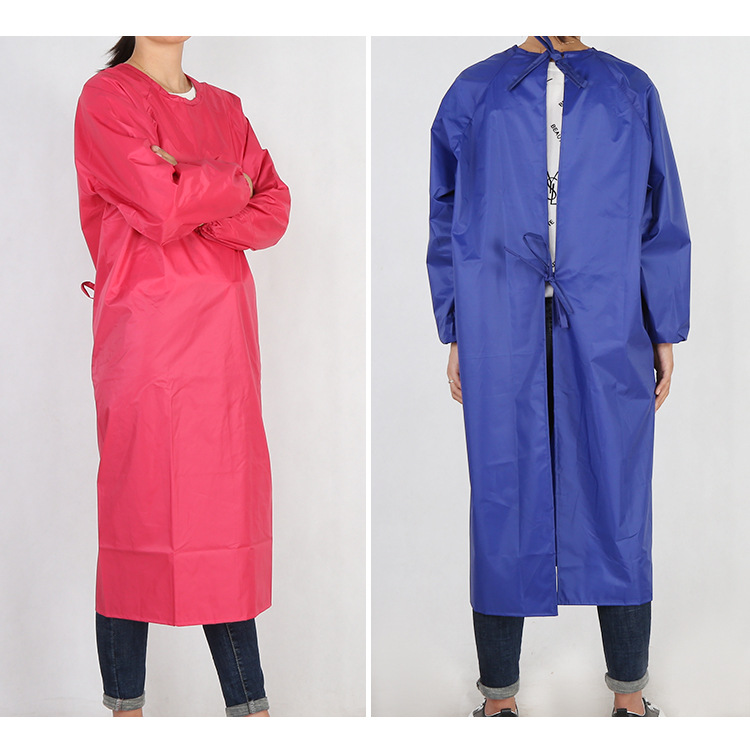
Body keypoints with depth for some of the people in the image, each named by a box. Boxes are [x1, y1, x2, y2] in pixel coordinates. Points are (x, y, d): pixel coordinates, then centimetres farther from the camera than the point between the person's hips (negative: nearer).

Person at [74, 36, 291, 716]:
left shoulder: (224, 107, 18)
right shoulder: (108, 96, -1)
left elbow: (274, 210, 7)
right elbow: (162, 207, -16)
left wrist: (192, 206, -9)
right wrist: (232, 183, 0)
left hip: (223, 329, 6)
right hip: (146, 325, -5)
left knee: (227, 502, 5)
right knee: (139, 505, -1)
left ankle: (249, 705, 12)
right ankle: (125, 704, 11)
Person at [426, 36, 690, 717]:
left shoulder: (631, 92, 12)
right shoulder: (473, 93, 11)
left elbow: (661, 219, 10)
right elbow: (447, 220, 10)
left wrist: (665, 333, 4)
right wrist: (455, 334, 4)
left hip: (607, 332, 1)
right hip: (502, 335, 0)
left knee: (616, 500, 3)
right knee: (504, 503, 3)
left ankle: (630, 693, 16)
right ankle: (498, 694, 14)